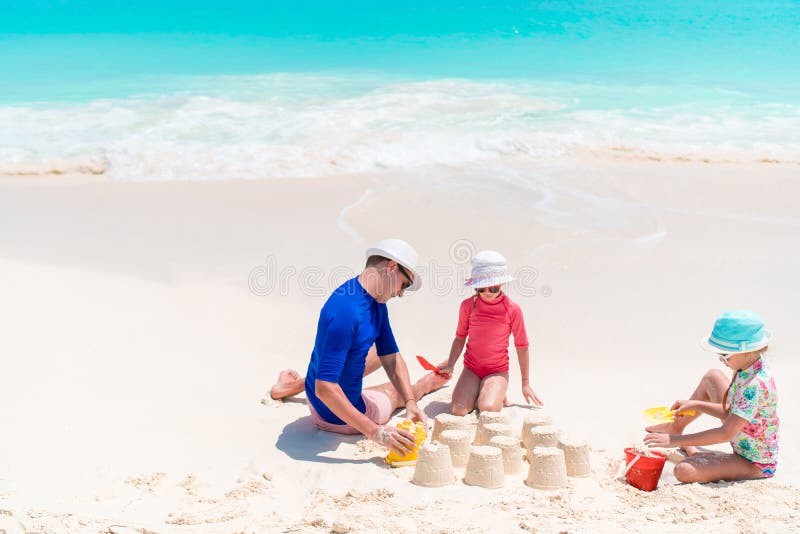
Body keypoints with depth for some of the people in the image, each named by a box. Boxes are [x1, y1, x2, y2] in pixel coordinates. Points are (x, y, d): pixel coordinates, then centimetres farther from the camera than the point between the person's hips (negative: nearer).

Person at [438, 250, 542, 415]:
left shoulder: (512, 309, -8)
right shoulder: (468, 305, -2)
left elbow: (522, 347, 2)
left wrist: (525, 383, 7)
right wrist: (450, 365, -3)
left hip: (497, 371, -2)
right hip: (471, 369, 2)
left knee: (488, 408, -28)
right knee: (459, 410, -22)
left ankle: (498, 395, 8)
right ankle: (477, 392, 11)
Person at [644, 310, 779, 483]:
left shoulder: (756, 385, -33)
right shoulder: (746, 371, -5)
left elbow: (726, 433, -34)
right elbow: (730, 412, 8)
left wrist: (674, 440, -32)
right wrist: (695, 405, -1)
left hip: (755, 465, -10)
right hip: (744, 444, 10)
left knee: (684, 471, -30)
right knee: (712, 377, 17)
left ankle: (692, 452, 8)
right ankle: (675, 426, 33)